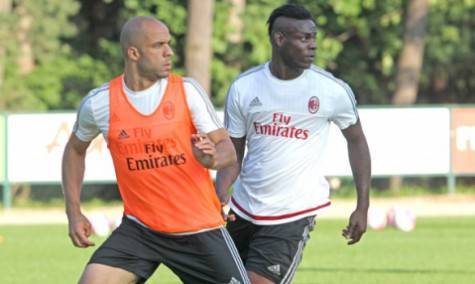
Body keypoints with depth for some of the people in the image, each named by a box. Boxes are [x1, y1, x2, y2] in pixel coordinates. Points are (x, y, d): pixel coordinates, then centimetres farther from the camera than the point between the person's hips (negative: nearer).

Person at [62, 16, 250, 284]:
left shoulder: (187, 91, -6)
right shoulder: (99, 103, -4)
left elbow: (228, 149, -6)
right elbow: (75, 149, 15)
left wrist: (212, 158, -30)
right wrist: (74, 212, 8)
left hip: (200, 229, 0)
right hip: (139, 229, 0)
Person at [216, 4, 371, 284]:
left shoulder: (333, 90, -9)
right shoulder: (244, 87, -3)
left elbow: (356, 141, 6)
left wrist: (363, 207, 3)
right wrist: (221, 196, -14)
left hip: (292, 215, -4)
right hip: (243, 208, 4)